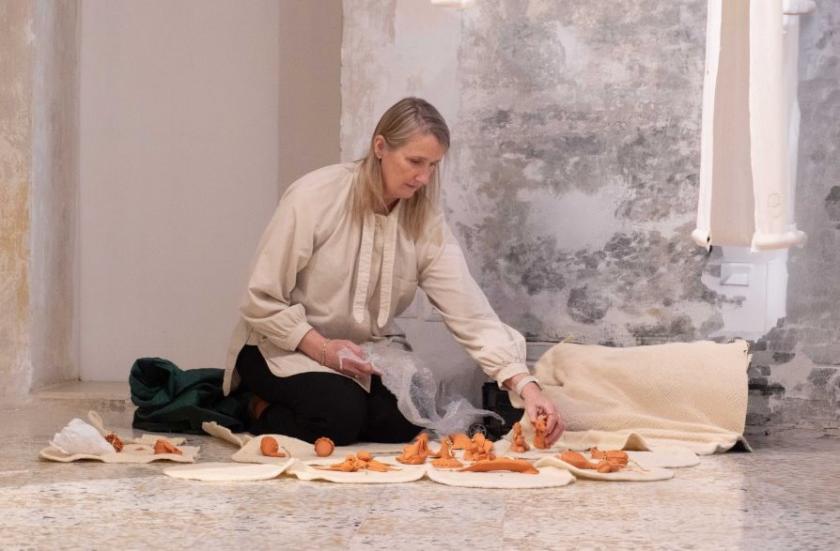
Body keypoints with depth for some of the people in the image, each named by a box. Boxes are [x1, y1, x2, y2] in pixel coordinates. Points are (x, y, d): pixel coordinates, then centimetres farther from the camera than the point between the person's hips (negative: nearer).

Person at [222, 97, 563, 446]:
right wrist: (322, 348, -27)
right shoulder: (314, 197, -21)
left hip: (364, 350, 5)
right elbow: (262, 300, -16)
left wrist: (526, 386, -31)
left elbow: (471, 314, -19)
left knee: (405, 418, -21)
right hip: (285, 345, -5)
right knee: (341, 413, -30)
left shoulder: (426, 223, -10)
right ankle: (266, 412, 3)